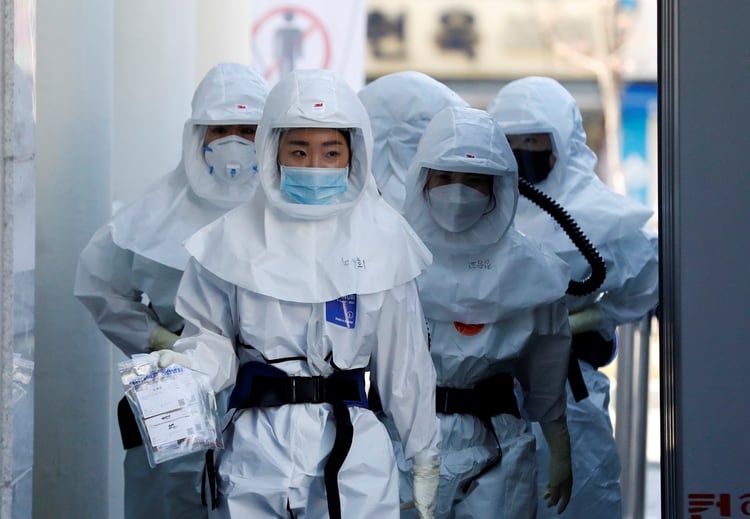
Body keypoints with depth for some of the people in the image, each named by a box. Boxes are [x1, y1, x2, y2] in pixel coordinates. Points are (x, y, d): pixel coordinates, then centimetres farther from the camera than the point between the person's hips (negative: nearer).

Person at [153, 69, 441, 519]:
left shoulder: (382, 237, 3)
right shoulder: (236, 237, 0)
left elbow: (403, 355, 8)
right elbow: (211, 335, 7)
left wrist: (425, 454, 11)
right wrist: (185, 369, -15)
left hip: (353, 444, 0)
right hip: (258, 443, 0)